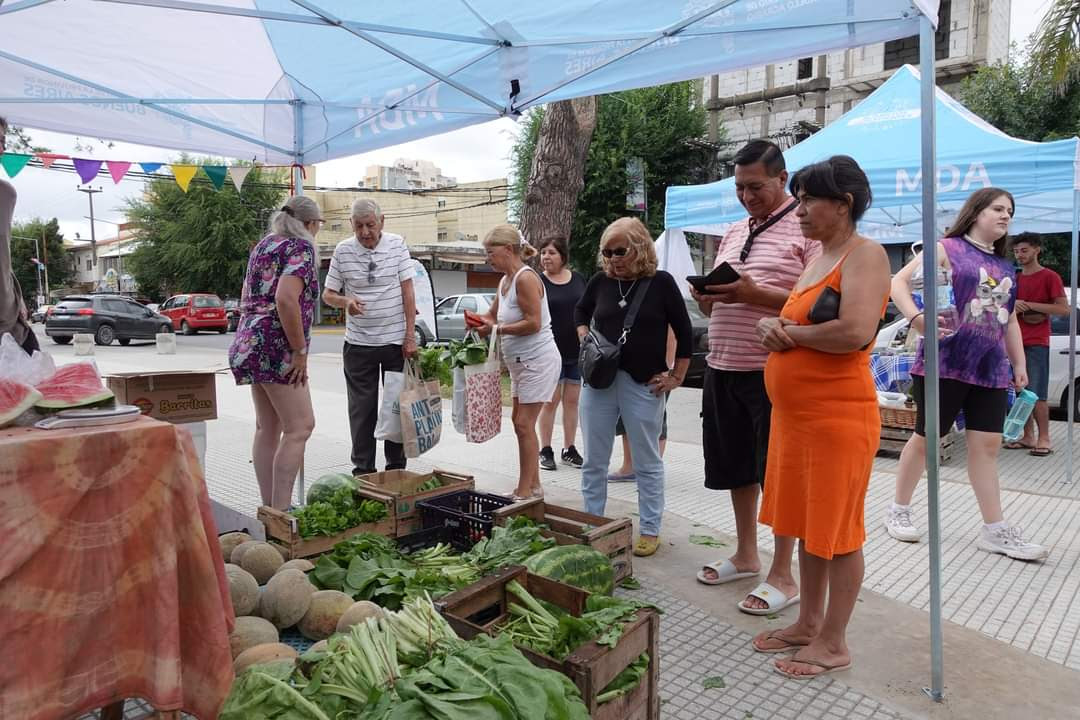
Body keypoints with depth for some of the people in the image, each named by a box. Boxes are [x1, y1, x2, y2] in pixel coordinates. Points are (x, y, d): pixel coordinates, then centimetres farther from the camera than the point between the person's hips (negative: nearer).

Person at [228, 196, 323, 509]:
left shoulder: (263, 245, 19)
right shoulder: (301, 247, -7)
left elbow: (246, 299, 23)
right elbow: (286, 299, -22)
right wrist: (300, 351, -16)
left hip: (249, 342, 10)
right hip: (276, 347, -10)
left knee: (267, 429, 12)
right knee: (300, 426, -7)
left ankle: (269, 508, 17)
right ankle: (280, 512, -8)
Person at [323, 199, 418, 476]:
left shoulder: (397, 245, 0)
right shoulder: (343, 250, 0)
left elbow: (407, 291, -2)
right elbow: (328, 294, 5)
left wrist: (410, 336, -6)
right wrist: (346, 301, -18)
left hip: (396, 341, 0)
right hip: (358, 344, 0)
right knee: (362, 409, 4)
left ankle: (396, 467, 20)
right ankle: (363, 469, 15)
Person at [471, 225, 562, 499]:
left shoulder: (525, 278, -17)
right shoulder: (505, 280, 11)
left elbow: (533, 322, -23)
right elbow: (494, 313, 21)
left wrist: (496, 329, -16)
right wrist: (481, 321, -1)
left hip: (538, 359, -10)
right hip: (521, 362, 10)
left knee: (524, 424, -7)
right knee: (521, 422, 14)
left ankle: (525, 491, 2)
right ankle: (534, 486, 24)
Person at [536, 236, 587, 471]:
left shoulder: (578, 279, 7)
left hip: (578, 352, 3)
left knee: (572, 400, 9)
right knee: (550, 401, 1)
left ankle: (569, 449, 19)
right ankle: (545, 450, 12)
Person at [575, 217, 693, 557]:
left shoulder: (661, 282, -5)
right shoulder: (600, 281, 4)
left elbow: (684, 332, 0)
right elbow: (580, 312, 23)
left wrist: (676, 377, -3)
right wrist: (585, 340, 6)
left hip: (644, 385, -3)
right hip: (598, 381, 4)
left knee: (647, 463, 8)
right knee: (594, 461, 11)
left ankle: (650, 531, 21)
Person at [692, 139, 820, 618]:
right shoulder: (733, 234, 17)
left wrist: (755, 293, -24)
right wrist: (706, 297, -2)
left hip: (774, 371, -7)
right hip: (723, 367, 7)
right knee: (737, 468, 16)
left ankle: (782, 576, 18)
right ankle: (746, 555, 34)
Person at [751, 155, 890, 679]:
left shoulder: (865, 254, -10)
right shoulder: (815, 261, 16)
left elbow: (856, 332, -26)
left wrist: (789, 332, -12)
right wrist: (771, 327, -2)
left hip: (838, 415, -9)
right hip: (793, 414, 9)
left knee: (837, 531, 3)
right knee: (808, 525, 17)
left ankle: (833, 644, 18)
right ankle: (808, 624, 32)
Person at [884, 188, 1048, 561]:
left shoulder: (1006, 268, 19)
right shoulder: (947, 248, -1)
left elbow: (1010, 320, 25)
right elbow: (899, 281, -10)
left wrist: (1020, 365, 21)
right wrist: (915, 317, -27)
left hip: (991, 369, 6)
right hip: (944, 363, -6)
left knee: (987, 444, 4)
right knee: (925, 439, 1)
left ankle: (995, 530, 10)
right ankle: (899, 510, 17)